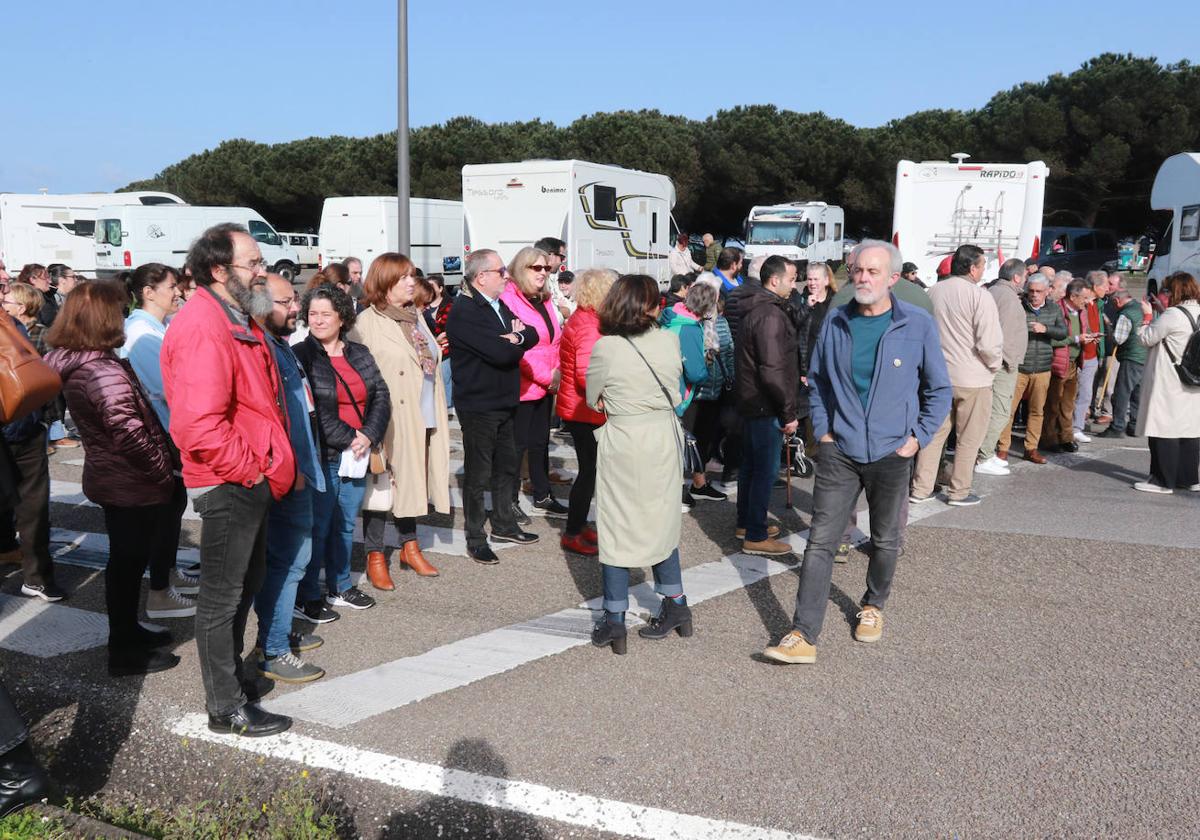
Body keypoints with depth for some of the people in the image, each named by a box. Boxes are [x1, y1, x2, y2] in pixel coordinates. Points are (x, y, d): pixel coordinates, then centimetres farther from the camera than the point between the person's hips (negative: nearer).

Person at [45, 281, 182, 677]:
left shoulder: (74, 364, 6)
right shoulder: (104, 372, -25)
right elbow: (130, 434, -29)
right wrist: (164, 471, -17)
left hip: (111, 478, 9)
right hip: (132, 485, -9)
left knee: (126, 560, 21)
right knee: (129, 562, 3)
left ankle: (128, 632, 36)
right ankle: (125, 651, 16)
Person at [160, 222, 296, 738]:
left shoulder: (239, 319, 12)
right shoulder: (202, 330, -23)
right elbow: (198, 425, -31)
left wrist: (270, 462, 15)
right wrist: (248, 470, -19)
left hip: (251, 480, 10)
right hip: (228, 484, -10)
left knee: (247, 582, 23)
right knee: (222, 596, 3)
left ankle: (230, 670, 40)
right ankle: (226, 709, 15)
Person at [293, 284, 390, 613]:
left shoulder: (360, 354, 11)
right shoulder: (301, 357, -6)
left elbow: (381, 397, 8)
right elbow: (309, 410, -14)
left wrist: (368, 436, -6)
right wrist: (347, 438, -13)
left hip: (356, 454, 6)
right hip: (322, 456, -5)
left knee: (346, 524, 14)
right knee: (318, 527, 0)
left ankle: (340, 586, 27)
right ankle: (307, 595, 12)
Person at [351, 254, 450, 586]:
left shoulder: (415, 316, 14)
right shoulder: (367, 322, -10)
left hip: (422, 419, 7)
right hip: (388, 420, -7)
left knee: (412, 480, 15)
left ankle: (409, 546, 28)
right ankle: (375, 556, 12)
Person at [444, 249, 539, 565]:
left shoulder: (499, 306, 11)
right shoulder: (464, 312, -19)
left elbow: (532, 334, 6)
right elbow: (500, 353, -27)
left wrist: (518, 336, -16)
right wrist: (518, 339, -6)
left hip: (505, 403, 9)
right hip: (478, 406, -9)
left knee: (507, 467, 18)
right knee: (478, 475, 2)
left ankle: (504, 525, 34)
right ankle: (475, 539, 14)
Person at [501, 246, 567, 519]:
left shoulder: (544, 300, 13)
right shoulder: (509, 299, -15)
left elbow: (555, 340, 18)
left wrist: (556, 371, 0)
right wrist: (546, 376, -17)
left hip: (546, 385, 8)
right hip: (522, 386, -8)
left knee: (540, 441, 17)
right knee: (518, 443, 0)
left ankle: (542, 495, 28)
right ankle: (509, 500, 12)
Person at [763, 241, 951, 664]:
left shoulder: (919, 325, -6)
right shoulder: (835, 322, 0)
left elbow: (940, 390, 3)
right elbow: (817, 380, 13)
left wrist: (918, 437, -4)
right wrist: (822, 429, 4)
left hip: (891, 454, -1)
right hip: (839, 451, 1)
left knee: (885, 540, 15)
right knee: (820, 541, -3)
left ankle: (873, 607, 40)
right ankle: (803, 635, -1)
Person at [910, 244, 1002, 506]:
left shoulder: (933, 292, 3)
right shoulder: (979, 296, -15)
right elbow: (990, 343, -17)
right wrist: (994, 365, 1)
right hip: (972, 378, -5)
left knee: (934, 433, 13)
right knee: (969, 438, 8)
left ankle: (920, 488, 13)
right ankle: (959, 491, 15)